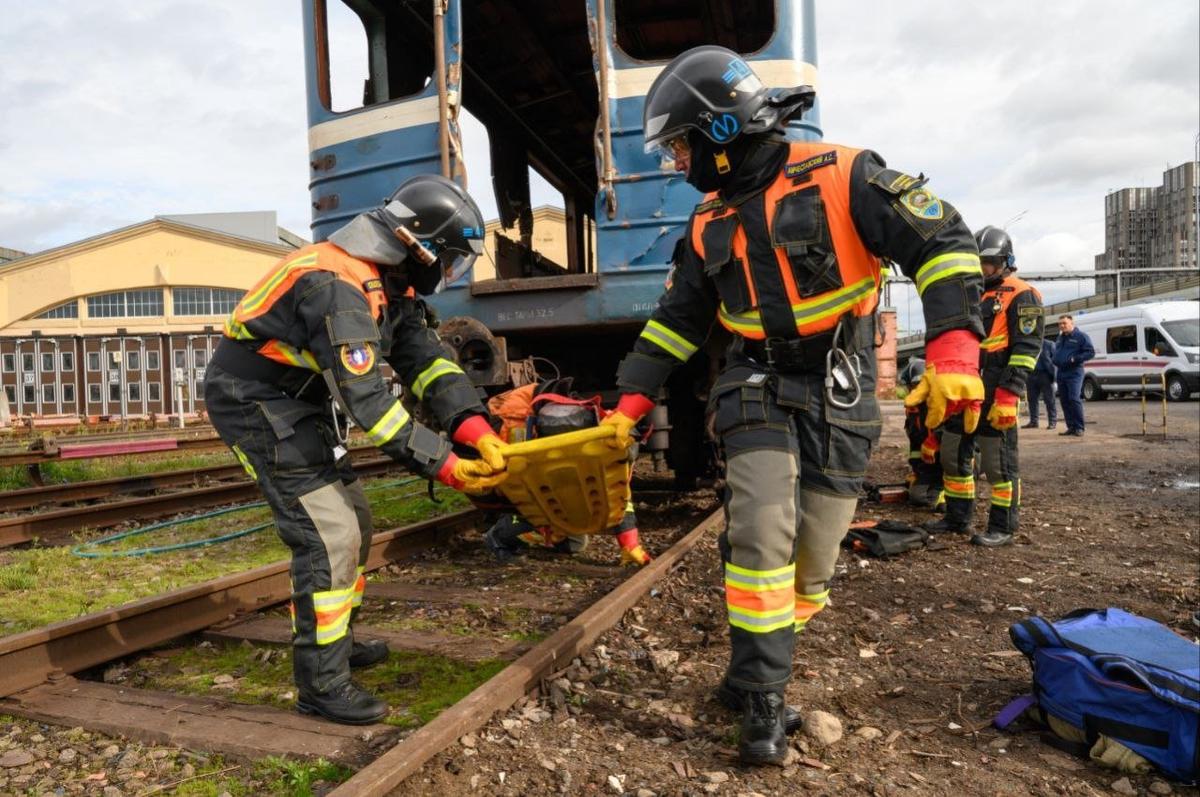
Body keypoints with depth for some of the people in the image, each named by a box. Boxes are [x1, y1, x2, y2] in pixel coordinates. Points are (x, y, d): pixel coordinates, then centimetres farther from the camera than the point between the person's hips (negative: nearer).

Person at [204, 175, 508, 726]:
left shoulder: (390, 283, 2)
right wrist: (442, 464, -30)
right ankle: (320, 684, 0)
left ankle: (338, 640, 31)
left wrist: (475, 428, -20)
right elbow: (366, 401, -32)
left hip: (301, 403, 10)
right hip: (256, 405, -10)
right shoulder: (338, 288, -29)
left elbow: (423, 357, -6)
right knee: (328, 536, -13)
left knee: (354, 522, 14)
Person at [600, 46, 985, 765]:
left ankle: (756, 671, 24)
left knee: (815, 552, 4)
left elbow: (942, 243, -12)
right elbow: (675, 321, 12)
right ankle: (763, 697, 1)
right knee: (761, 533, -13)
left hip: (841, 394, -2)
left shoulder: (842, 177, -10)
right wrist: (631, 403, 6)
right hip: (759, 387, 3)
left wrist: (954, 350, -25)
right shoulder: (709, 227, 6)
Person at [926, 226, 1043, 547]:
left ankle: (1003, 527, 6)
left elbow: (1026, 349, -14)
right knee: (952, 454, 12)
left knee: (999, 461, -3)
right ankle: (957, 517, 23)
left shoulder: (1021, 296, -5)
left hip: (995, 396, -8)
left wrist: (1008, 396, -21)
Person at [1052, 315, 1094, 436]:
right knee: (1064, 400, 6)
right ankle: (1071, 427, 12)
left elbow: (1091, 352, -8)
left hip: (1074, 373, -7)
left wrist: (1075, 359, -18)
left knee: (1074, 399, -15)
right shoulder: (1060, 337, 19)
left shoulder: (1081, 336, -3)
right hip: (1061, 373, 7)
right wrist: (1055, 361, 12)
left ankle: (1079, 428, -10)